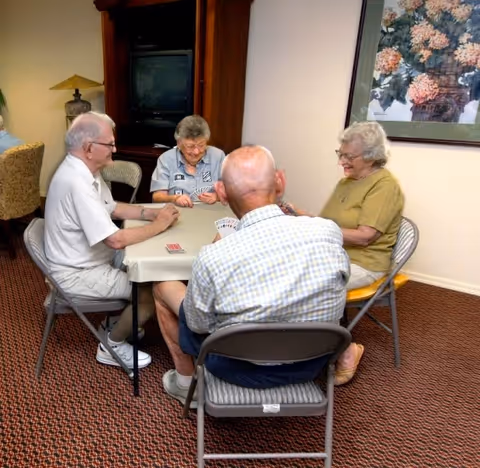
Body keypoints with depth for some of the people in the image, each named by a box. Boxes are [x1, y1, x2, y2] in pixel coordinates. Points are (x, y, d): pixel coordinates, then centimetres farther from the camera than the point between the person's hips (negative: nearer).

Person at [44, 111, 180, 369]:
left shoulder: (85, 170, 1)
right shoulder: (76, 182, -31)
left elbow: (113, 208, 14)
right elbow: (116, 240, -33)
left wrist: (151, 213, -2)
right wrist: (159, 225, -20)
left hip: (95, 257, 10)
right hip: (79, 272, -10)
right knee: (152, 293, -14)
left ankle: (119, 321, 29)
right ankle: (113, 346, 11)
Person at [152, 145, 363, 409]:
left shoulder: (213, 258, -29)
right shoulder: (330, 232, -19)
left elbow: (198, 326, -10)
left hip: (243, 369, -3)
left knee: (163, 287, 15)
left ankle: (186, 383, 32)